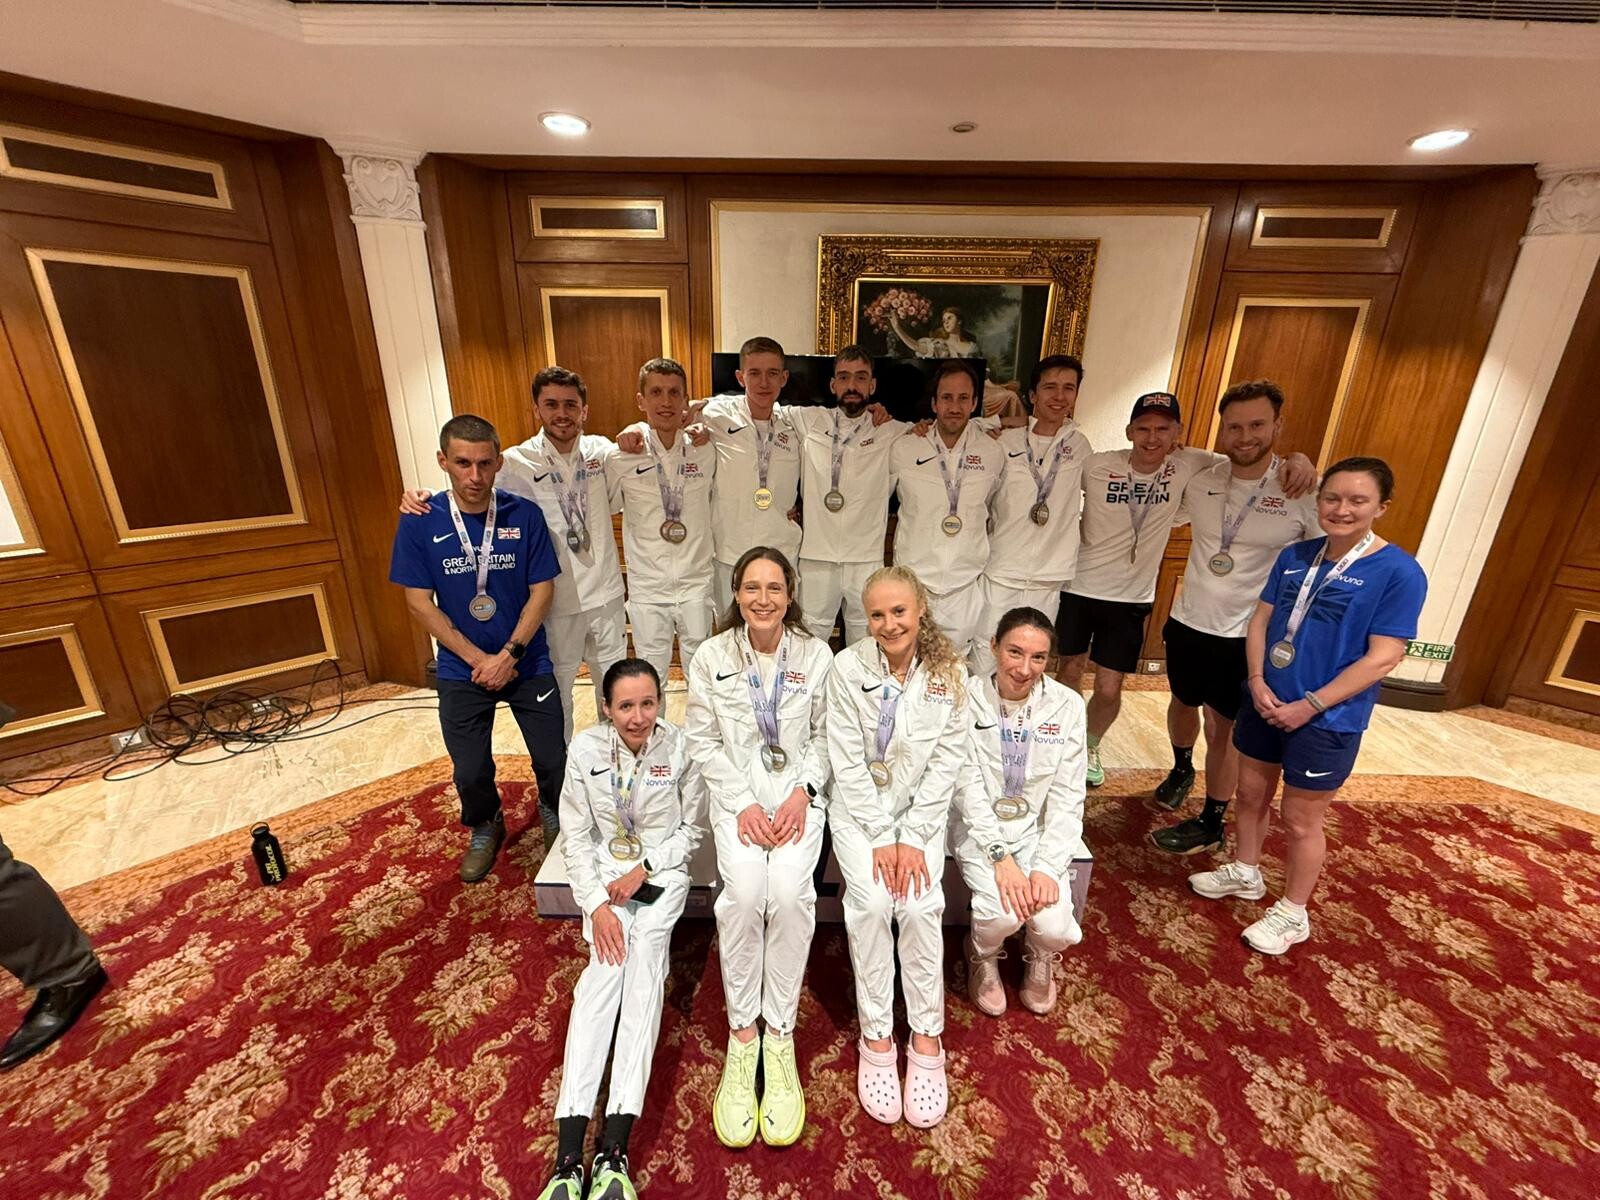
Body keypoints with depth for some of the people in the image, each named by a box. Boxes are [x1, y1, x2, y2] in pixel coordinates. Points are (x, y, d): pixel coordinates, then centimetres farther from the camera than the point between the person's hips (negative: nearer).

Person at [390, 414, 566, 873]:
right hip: (462, 670, 1)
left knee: (552, 759, 6)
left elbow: (542, 590, -8)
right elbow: (419, 602, -7)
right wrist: (478, 659, -12)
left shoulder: (525, 515, -10)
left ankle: (553, 814, 40)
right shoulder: (419, 523, -9)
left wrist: (509, 654, -15)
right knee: (471, 771, 10)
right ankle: (485, 827, 43)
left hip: (527, 663, 0)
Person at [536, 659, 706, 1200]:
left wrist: (643, 871, -14)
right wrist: (597, 904, -14)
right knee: (605, 967, -19)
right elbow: (576, 837, -5)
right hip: (606, 869, 1)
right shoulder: (585, 749, -12)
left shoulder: (680, 747, -14)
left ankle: (615, 1147, -21)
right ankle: (568, 1153, -19)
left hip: (663, 869, 0)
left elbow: (691, 828, -3)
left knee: (645, 963, -21)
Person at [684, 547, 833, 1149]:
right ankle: (741, 1032, -1)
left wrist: (802, 793, -11)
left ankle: (780, 1031, -1)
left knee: (790, 891, -24)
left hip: (799, 791, 0)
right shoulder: (711, 657, -1)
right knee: (744, 892, -24)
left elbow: (825, 735, 3)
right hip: (736, 793, 0)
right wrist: (743, 804, -10)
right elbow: (703, 741, -1)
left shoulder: (816, 654, -1)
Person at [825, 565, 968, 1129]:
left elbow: (946, 765, -7)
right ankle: (876, 1037, 1)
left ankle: (926, 1039, 3)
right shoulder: (848, 667, -13)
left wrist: (912, 839, -12)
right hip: (859, 806, -1)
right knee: (871, 902, -19)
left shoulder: (949, 675, -8)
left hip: (922, 807, 1)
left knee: (922, 905, -17)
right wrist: (881, 837, -14)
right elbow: (848, 762, -11)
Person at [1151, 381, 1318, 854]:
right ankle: (1181, 770, 51)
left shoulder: (1304, 494, -13)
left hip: (1246, 635, -3)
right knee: (1183, 702, 23)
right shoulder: (1201, 482, -3)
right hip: (1187, 622, 4)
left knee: (1224, 726, 8)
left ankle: (1210, 824, 26)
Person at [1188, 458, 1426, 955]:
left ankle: (1292, 914, 31)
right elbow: (1261, 620, 4)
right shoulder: (1296, 555, 1)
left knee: (1300, 819, 10)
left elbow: (1383, 657, -16)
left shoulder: (1398, 572, -14)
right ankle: (1244, 872, 42)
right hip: (1265, 703, 5)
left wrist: (1310, 705, -18)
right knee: (1251, 793, 19)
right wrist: (1258, 681, -9)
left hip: (1327, 720, -5)